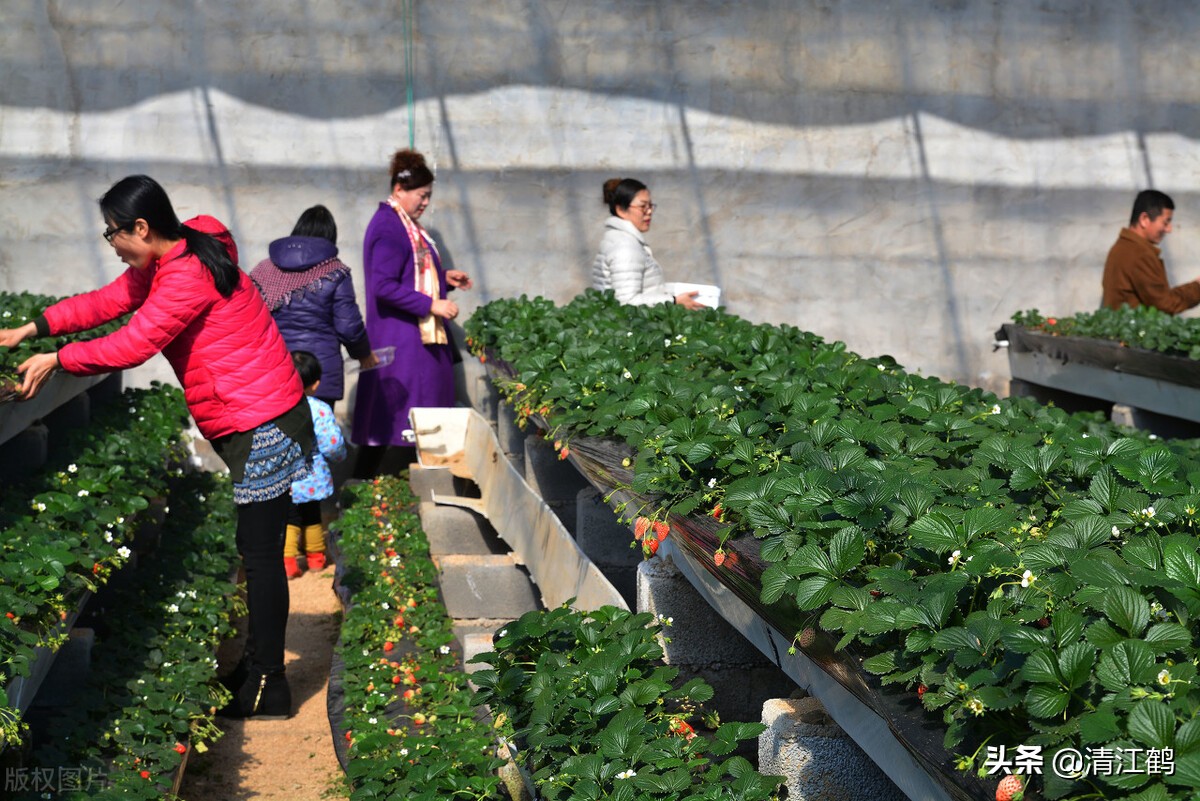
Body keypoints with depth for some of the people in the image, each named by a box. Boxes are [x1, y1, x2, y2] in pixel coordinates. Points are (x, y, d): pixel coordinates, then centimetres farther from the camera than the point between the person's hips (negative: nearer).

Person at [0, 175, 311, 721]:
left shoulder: (188, 275, -21)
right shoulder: (167, 262, 12)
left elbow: (132, 345, -24)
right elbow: (108, 301, 16)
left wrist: (57, 360, -14)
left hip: (262, 425, -11)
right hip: (253, 422, 11)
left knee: (261, 553, -6)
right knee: (255, 548, 16)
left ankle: (266, 688, 0)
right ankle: (258, 667, 26)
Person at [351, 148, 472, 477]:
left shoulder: (406, 224, 15)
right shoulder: (389, 228, -17)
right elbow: (384, 286, -24)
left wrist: (443, 277, 11)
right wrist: (432, 305, -24)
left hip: (420, 334, 10)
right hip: (400, 339, -10)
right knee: (392, 409, -7)